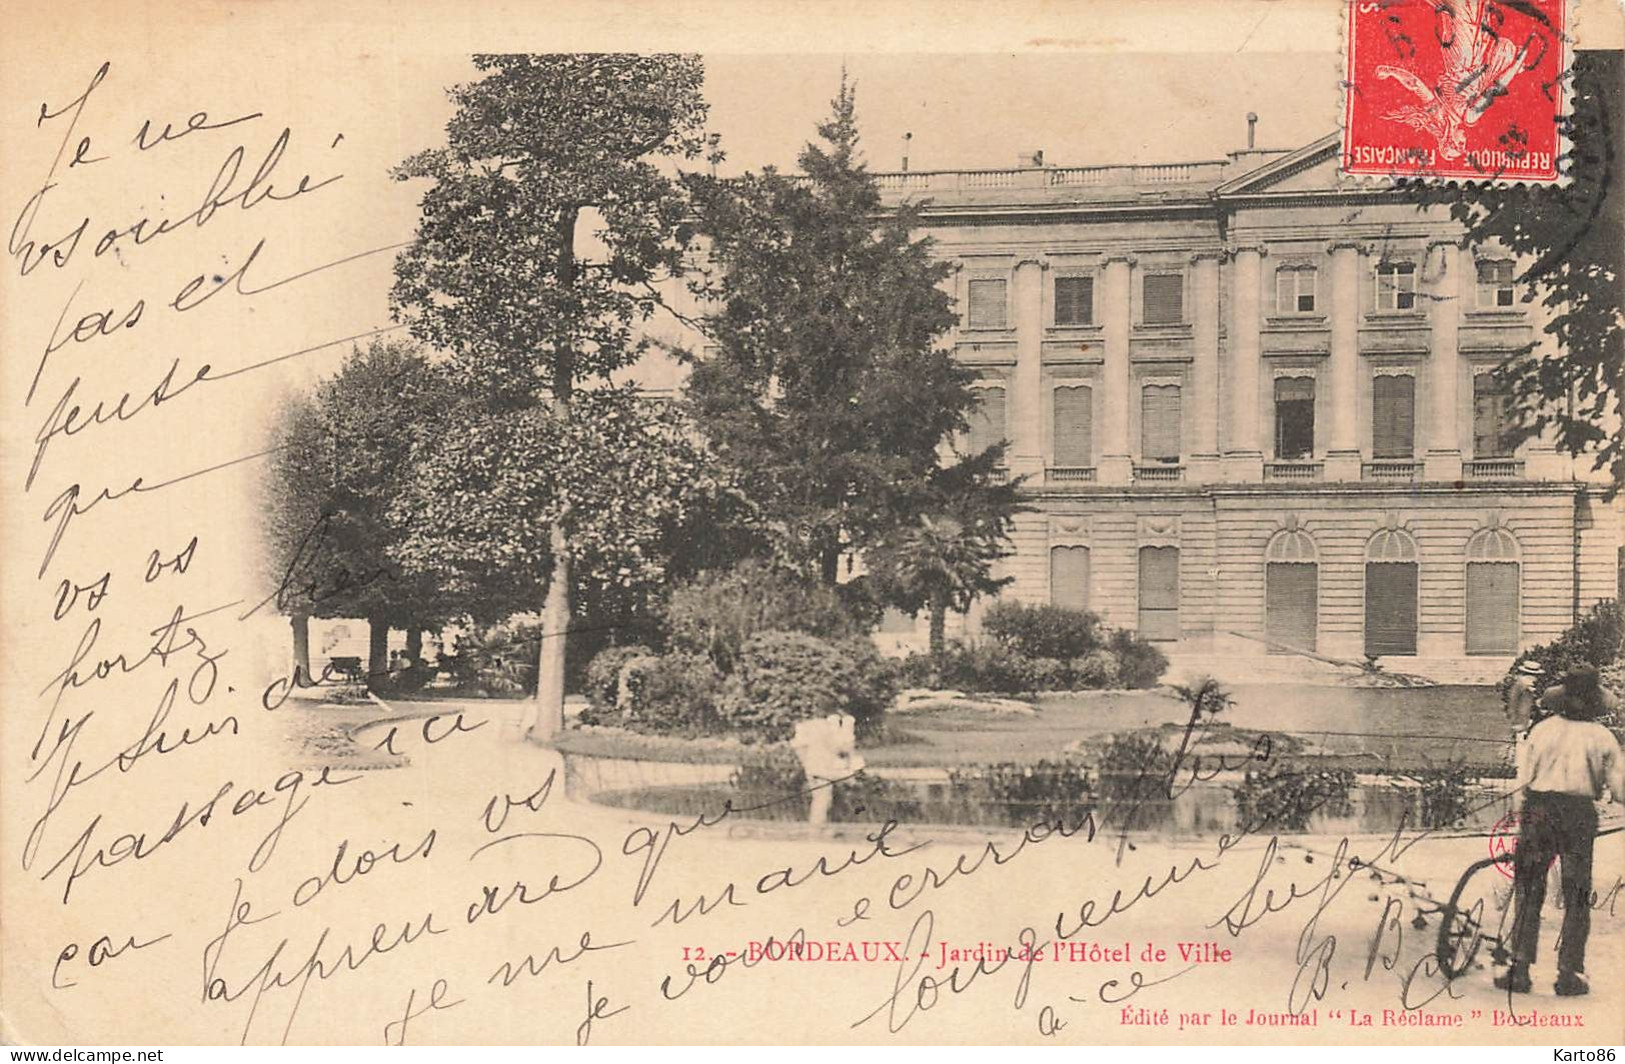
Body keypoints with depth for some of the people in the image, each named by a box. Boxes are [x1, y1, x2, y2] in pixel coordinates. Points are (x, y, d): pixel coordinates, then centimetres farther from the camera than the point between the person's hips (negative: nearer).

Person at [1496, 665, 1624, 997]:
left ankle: (1520, 969, 5)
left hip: (1538, 810, 0)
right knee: (1577, 897, 11)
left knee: (1528, 892, 9)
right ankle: (1569, 974, 9)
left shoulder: (1542, 730, -1)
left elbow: (1523, 780, -2)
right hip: (1581, 814, 0)